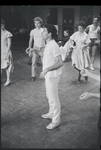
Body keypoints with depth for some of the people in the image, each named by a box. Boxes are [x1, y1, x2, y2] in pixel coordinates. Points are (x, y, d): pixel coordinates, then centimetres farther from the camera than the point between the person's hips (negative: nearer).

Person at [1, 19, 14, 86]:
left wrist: (6, 53, -15)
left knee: (7, 66, 0)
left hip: (6, 51, -6)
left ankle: (8, 80, 11)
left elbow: (9, 45, -10)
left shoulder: (8, 34, -8)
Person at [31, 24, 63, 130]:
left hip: (52, 76, -10)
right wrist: (34, 50, 14)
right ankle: (51, 113, 42)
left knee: (53, 98, 2)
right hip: (48, 75, 10)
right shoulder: (48, 44, 8)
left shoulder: (53, 46, -22)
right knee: (49, 96, 23)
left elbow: (60, 62, -26)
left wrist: (46, 70, -29)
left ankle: (56, 120, 17)